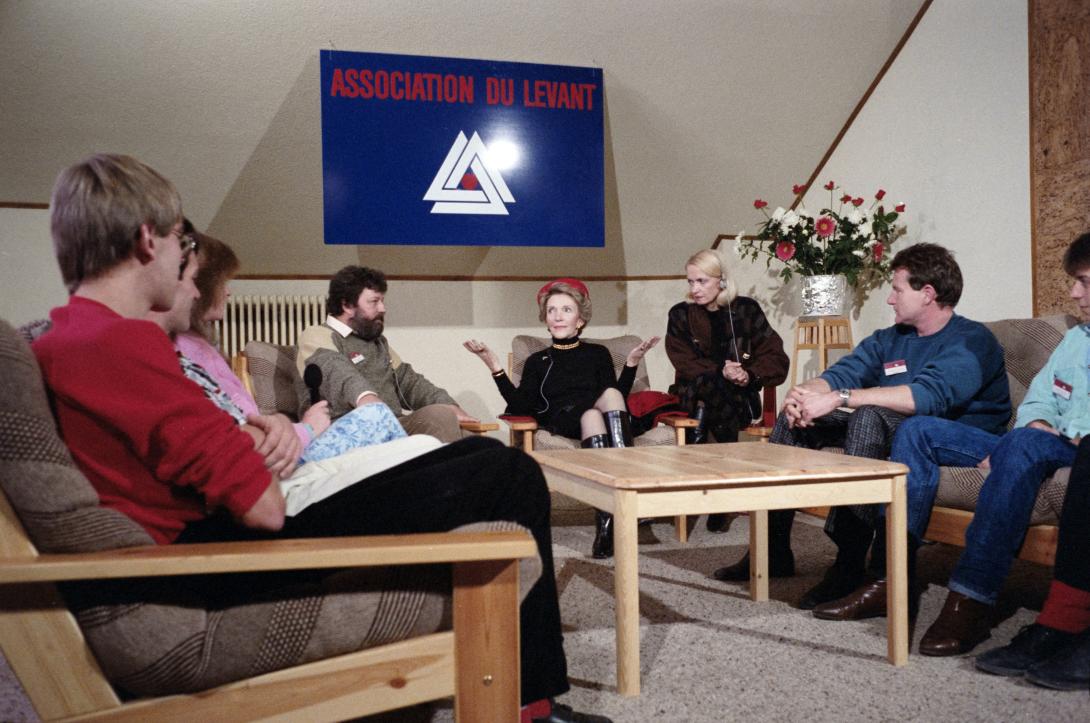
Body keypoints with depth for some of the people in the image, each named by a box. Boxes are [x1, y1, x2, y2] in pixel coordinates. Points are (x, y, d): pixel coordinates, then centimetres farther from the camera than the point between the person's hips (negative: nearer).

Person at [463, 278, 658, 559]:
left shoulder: (598, 353, 28)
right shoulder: (537, 361, 26)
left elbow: (618, 398, 14)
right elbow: (522, 407, 9)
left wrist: (631, 364, 4)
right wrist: (495, 367, 3)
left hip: (601, 418, 1)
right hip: (561, 423, -1)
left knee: (612, 395, -32)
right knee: (590, 413, -36)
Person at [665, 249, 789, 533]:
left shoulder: (746, 310, 4)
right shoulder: (681, 314, 5)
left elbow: (776, 358, 1)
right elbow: (684, 362, -4)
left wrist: (750, 374, -18)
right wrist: (720, 372, -20)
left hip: (740, 395, 0)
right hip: (693, 392, 0)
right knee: (713, 385, -34)